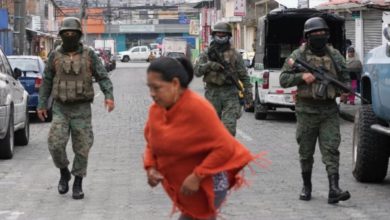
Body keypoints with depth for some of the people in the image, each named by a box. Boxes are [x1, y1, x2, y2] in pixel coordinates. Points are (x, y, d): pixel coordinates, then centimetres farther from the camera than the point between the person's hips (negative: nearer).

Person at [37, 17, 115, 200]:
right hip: (60, 109, 1)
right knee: (56, 144, -12)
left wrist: (109, 96, -22)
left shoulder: (89, 55, -2)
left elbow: (102, 77, -5)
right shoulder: (55, 55, 2)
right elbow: (47, 81, 8)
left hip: (82, 109, -1)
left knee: (81, 148, 0)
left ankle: (78, 184, 14)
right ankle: (64, 173, 13)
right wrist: (41, 104, 4)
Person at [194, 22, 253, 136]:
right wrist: (209, 65, -16)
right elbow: (197, 71, 1)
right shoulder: (207, 54, 11)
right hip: (212, 93, 2)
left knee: (229, 127, -13)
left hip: (230, 94, -2)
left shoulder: (235, 55, 6)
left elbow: (244, 76, 6)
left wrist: (248, 95, -1)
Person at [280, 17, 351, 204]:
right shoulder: (298, 55, 1)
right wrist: (302, 77, -16)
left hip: (329, 111, 1)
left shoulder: (334, 55, 9)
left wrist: (344, 91, -4)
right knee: (306, 152, 8)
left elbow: (345, 78, 17)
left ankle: (334, 190, -14)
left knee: (331, 149, -8)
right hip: (306, 110, -1)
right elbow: (283, 79, 0)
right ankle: (306, 187, 23)